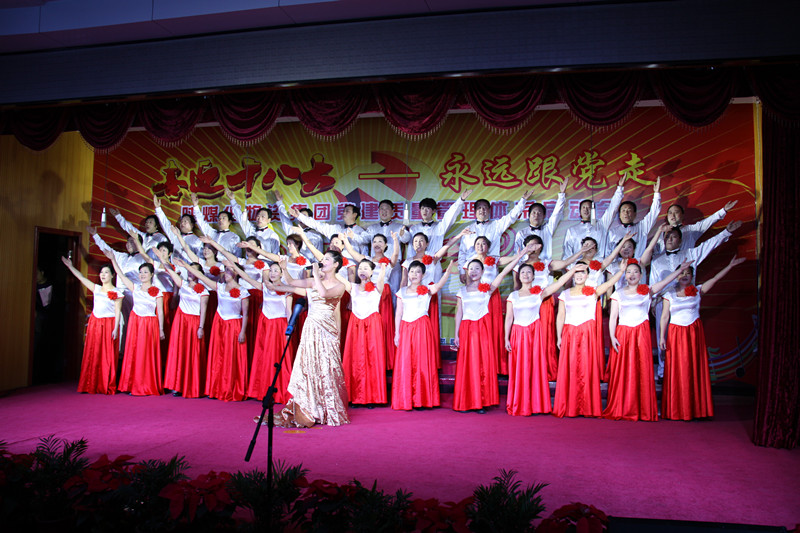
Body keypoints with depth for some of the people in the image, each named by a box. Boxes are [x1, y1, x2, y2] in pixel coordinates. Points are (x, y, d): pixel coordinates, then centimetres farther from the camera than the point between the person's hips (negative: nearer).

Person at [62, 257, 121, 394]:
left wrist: (115, 328, -12)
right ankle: (92, 386, 11)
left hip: (109, 324, -5)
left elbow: (118, 311, -6)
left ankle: (107, 387, 3)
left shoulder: (116, 293, -2)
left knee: (107, 356, -3)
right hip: (94, 323, 5)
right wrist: (69, 265, 16)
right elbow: (82, 278, 17)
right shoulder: (96, 288, 13)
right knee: (92, 354, 5)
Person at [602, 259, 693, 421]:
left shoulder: (647, 291, 10)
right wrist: (612, 337, -5)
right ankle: (620, 410, 5)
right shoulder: (618, 294, 9)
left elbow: (666, 280, 0)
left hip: (641, 333, 0)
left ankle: (643, 411, 4)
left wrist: (681, 268, -9)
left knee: (642, 371, -3)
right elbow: (613, 317, 5)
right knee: (621, 372, -2)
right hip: (622, 334, 0)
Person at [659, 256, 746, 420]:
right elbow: (664, 316, 4)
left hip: (694, 333, 1)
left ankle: (695, 409, 8)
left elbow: (716, 278, 1)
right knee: (676, 372, 0)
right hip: (675, 334, -1)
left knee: (694, 370, 2)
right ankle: (675, 411, 6)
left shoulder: (697, 291, 7)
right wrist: (662, 337, -1)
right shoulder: (669, 294, 5)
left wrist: (731, 265, -6)